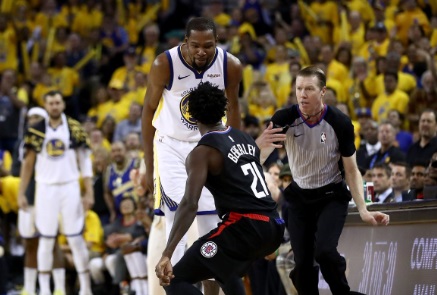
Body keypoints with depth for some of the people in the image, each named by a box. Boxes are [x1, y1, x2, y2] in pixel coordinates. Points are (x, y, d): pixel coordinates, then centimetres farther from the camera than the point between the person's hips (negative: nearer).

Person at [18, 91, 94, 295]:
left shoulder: (75, 129, 1)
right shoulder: (36, 131, 3)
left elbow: (84, 162, 2)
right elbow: (28, 164, 7)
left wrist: (89, 192, -4)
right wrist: (21, 193, 3)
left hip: (70, 188, -1)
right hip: (46, 188, 1)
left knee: (76, 238, 0)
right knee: (46, 240, 4)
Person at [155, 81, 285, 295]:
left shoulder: (202, 152, -6)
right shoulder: (245, 139, 16)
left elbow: (190, 204, -18)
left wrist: (167, 254, -23)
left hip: (244, 228, -8)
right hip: (273, 227, 8)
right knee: (223, 269, 38)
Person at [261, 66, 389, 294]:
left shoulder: (339, 123, -17)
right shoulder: (284, 119, -14)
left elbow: (351, 169, -7)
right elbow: (257, 156, -21)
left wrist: (363, 210, -16)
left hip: (332, 196, -2)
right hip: (299, 196, 2)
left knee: (324, 250, -24)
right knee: (302, 263, -3)